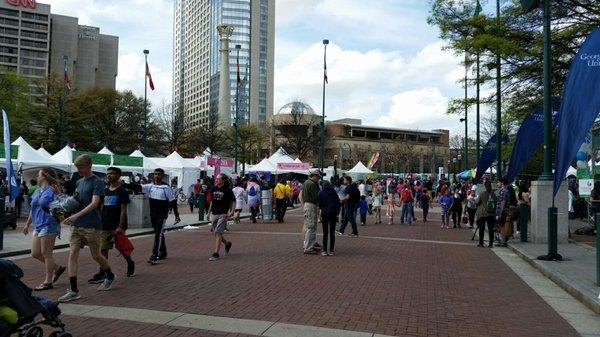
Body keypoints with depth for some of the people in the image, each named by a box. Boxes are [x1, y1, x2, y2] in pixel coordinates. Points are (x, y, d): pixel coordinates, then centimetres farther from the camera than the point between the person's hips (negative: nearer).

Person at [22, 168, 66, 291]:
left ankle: (48, 281, 6)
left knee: (46, 253, -3)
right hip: (38, 226, 9)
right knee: (35, 254, 10)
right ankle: (57, 268, 24)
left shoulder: (50, 191, -9)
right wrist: (27, 224, 27)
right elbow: (32, 209, 25)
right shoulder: (37, 191, 17)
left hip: (48, 224, -9)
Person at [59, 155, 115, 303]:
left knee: (95, 255, 6)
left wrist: (76, 216, -26)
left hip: (92, 225, -6)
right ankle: (74, 290, -3)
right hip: (77, 225, 6)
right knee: (72, 254, -4)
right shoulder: (78, 182, 14)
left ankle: (110, 276, 32)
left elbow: (94, 203, -18)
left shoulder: (97, 182, -9)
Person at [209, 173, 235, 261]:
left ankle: (216, 253, -10)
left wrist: (231, 212, -14)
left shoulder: (227, 190, -8)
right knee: (215, 233, 13)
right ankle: (227, 243, 39)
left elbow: (233, 201, -3)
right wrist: (211, 211, 17)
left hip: (222, 215, -7)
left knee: (218, 233, -12)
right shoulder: (214, 189, 9)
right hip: (214, 214, 7)